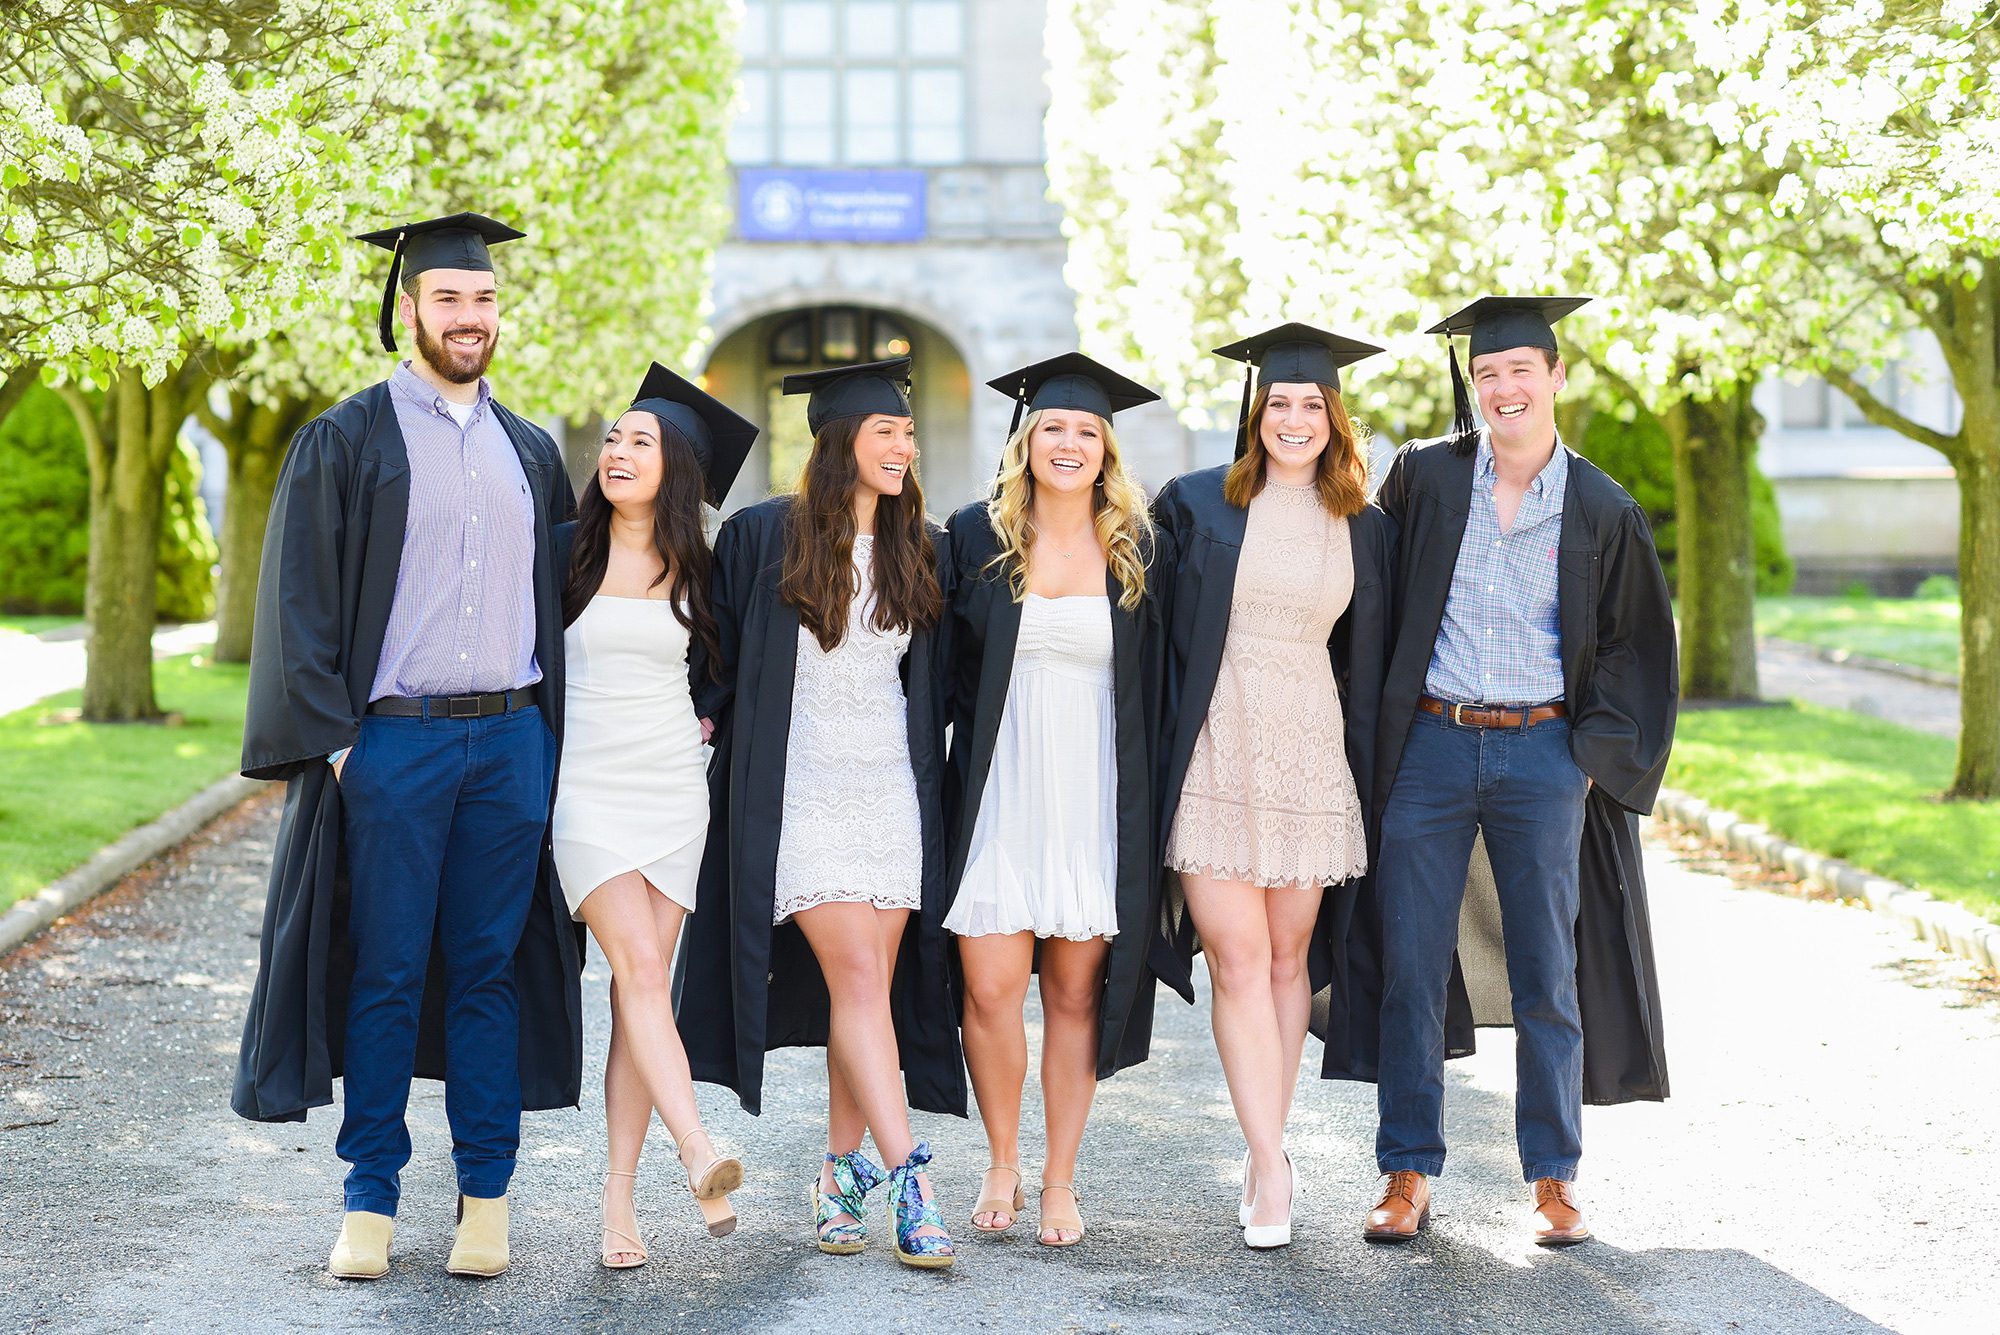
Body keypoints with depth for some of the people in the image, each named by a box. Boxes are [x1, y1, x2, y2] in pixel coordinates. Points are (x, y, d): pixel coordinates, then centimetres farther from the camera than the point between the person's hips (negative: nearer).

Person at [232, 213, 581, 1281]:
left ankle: (486, 1195, 12)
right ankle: (371, 1201, 9)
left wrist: (552, 735, 9)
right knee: (385, 973, -1)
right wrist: (331, 736, -11)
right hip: (391, 742, -3)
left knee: (489, 968, 6)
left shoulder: (530, 452, 14)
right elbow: (300, 600, -2)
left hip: (511, 742, 3)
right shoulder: (345, 442, 1)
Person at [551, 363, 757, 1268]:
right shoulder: (565, 550, 1)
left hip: (674, 793, 2)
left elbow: (721, 667, 23)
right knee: (641, 971, -18)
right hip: (587, 791, -2)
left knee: (640, 990, 0)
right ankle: (701, 1161, -29)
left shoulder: (698, 571, 7)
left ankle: (619, 1196, 3)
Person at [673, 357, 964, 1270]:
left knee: (870, 988, 2)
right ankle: (907, 1178, -17)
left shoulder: (923, 551, 8)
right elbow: (721, 647, 9)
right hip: (800, 790, -3)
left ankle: (842, 1176, 13)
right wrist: (705, 710, 5)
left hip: (893, 790, 4)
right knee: (855, 977, -14)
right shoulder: (763, 537, -3)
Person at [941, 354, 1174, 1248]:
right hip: (997, 797, 0)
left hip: (1094, 803, 1)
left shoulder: (1138, 551, 5)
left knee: (1075, 993, 4)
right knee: (990, 987, -5)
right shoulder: (977, 536, 3)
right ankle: (1002, 1163, 15)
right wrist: (952, 776, 3)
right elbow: (944, 664, 8)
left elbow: (1159, 686, 9)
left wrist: (1147, 803, 4)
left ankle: (1059, 1178, 16)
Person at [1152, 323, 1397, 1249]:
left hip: (1310, 759, 2)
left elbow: (1366, 669, 13)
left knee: (1286, 959, 7)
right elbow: (1155, 636, 5)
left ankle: (1265, 1155, 18)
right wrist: (1160, 749, 0)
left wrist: (1368, 777, 9)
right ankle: (1271, 1166, -5)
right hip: (1215, 755, -2)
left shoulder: (1364, 531, 8)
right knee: (1238, 962, -7)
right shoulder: (1195, 506, 2)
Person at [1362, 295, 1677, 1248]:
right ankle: (1408, 1173, 11)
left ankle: (1553, 1177, 14)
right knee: (1411, 963, 1)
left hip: (1543, 754, -1)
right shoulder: (1423, 477, 3)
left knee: (1546, 972, 3)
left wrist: (1596, 757, -2)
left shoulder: (1603, 511, 2)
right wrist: (1378, 727, 7)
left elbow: (1636, 645, 8)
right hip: (1429, 748, 1)